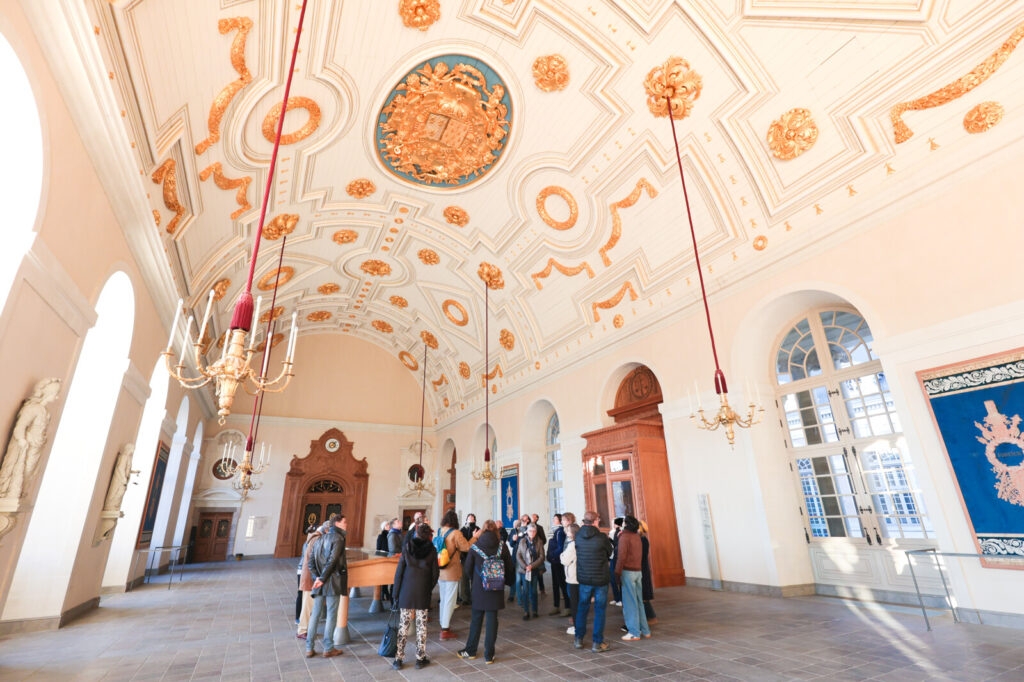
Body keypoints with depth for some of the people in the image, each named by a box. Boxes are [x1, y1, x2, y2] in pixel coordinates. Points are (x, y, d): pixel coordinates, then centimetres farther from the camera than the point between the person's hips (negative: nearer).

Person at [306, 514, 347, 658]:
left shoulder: (320, 538, 13)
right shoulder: (338, 538, -10)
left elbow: (311, 561, 9)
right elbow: (332, 560, -19)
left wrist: (317, 577, 3)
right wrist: (322, 579, -12)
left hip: (319, 582, 7)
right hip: (333, 581, -7)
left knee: (315, 614, 13)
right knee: (332, 614, 3)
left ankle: (309, 649, 18)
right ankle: (328, 649, 10)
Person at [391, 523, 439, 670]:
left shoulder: (407, 548, -5)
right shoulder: (431, 550, -5)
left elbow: (399, 572, -4)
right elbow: (435, 573, -1)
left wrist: (396, 594, 3)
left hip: (407, 592, 0)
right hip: (423, 593, 0)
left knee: (403, 624, 9)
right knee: (421, 625, 9)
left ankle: (398, 659, 15)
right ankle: (420, 658, 16)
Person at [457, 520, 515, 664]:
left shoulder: (475, 547, -8)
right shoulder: (502, 546, -7)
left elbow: (467, 569, -3)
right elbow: (511, 567, -2)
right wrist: (506, 581, 14)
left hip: (478, 589, 0)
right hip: (496, 590, 0)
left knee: (476, 620, 14)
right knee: (492, 620, 8)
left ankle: (471, 650, 27)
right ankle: (489, 655, 14)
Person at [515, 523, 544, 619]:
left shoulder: (539, 542, -2)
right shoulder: (522, 541, 1)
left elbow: (542, 557, -4)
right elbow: (518, 555, 0)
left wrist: (532, 566, -13)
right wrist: (525, 566, -12)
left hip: (534, 570, 0)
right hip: (524, 569, 0)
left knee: (533, 591, 6)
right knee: (525, 591, -1)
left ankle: (534, 611, 20)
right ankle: (526, 612, 7)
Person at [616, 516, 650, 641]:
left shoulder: (624, 536, -11)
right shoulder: (637, 536, 11)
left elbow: (621, 556, -16)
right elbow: (639, 555, 11)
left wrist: (618, 573, -11)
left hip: (628, 572, -7)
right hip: (638, 571, 7)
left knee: (630, 603, 0)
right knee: (639, 602, 14)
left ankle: (634, 632, 4)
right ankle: (645, 630, 19)